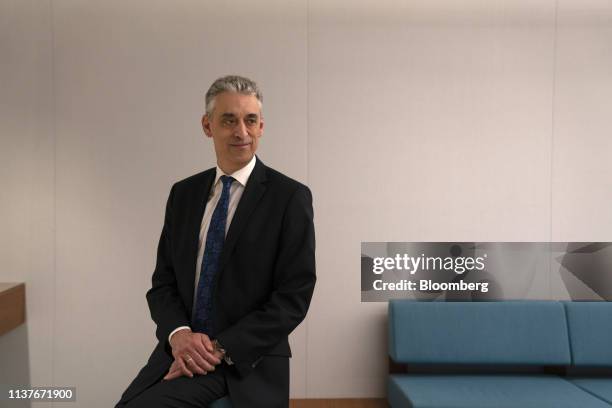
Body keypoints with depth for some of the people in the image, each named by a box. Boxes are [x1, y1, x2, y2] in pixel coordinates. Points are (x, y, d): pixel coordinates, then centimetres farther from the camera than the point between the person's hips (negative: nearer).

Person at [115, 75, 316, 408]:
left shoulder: (290, 197, -7)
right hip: (181, 352, 5)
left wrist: (222, 348, -15)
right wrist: (178, 333, -11)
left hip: (249, 363, -4)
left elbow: (294, 296, -10)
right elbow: (163, 282, 8)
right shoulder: (183, 194, 8)